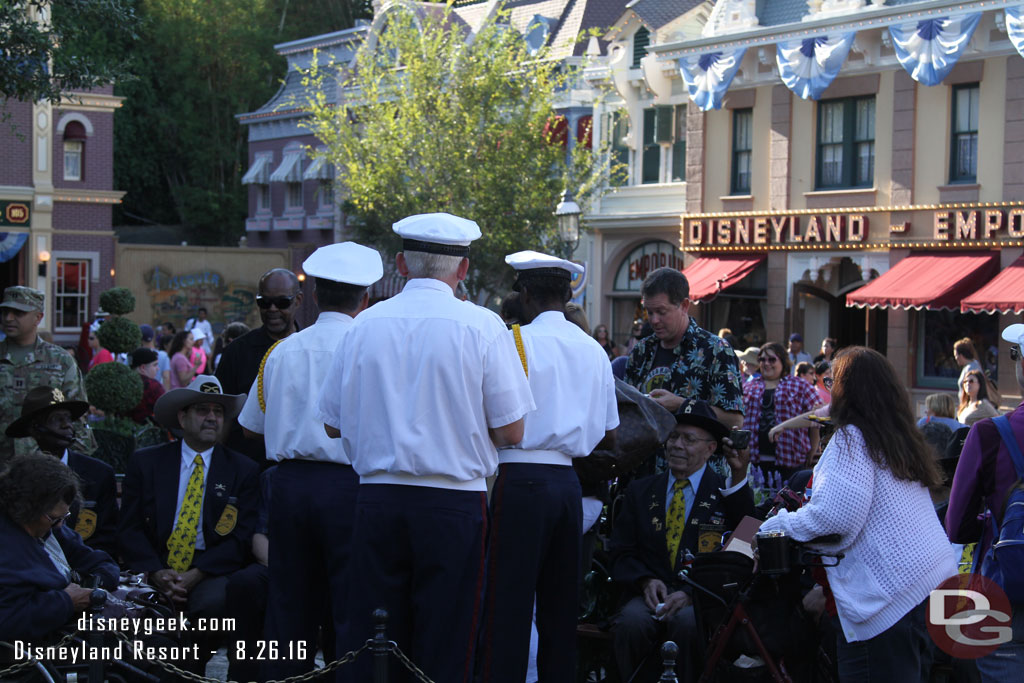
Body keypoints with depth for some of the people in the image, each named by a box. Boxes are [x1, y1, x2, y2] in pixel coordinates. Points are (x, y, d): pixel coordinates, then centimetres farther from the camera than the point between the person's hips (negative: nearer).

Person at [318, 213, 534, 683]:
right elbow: (511, 432, -5)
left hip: (378, 499, 3)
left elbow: (333, 424, 8)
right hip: (455, 502, -3)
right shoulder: (482, 327, -5)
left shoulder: (365, 324, 3)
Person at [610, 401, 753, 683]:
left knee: (687, 621, -36)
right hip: (650, 594, 2)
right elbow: (622, 554, 13)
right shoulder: (640, 491, 18)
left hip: (700, 599, -2)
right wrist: (646, 581, -6)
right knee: (631, 622, -31)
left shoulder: (727, 493, 8)